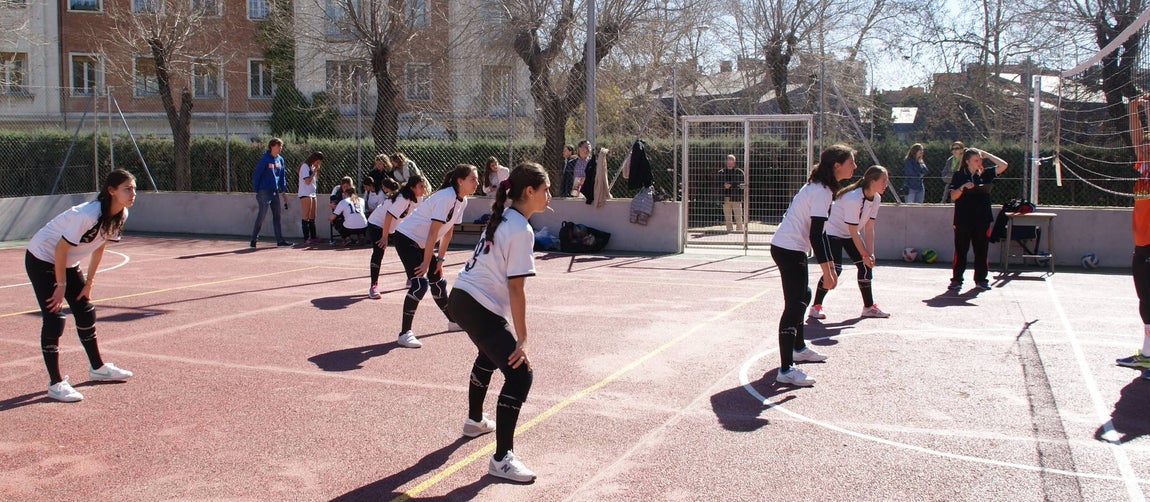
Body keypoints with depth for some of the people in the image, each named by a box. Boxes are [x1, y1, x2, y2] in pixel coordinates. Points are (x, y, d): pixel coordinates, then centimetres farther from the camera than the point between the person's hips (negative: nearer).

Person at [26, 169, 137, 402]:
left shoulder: (121, 215, -9)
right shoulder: (88, 215, -33)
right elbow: (61, 249, -25)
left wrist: (89, 282, 6)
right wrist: (61, 285, -18)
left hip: (68, 262, 8)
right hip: (41, 259, -8)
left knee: (86, 314, 13)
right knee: (54, 320, -11)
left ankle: (97, 367, 29)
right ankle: (55, 383, -4)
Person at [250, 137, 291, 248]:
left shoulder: (280, 159, 9)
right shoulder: (265, 159, -13)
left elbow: (282, 176, 16)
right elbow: (256, 175, -11)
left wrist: (283, 190, 13)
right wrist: (256, 191, -10)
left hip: (275, 192, 7)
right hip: (264, 192, -7)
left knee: (277, 216, 8)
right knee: (261, 217, -4)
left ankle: (280, 240, 12)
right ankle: (253, 240, 6)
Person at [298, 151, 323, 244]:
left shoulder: (312, 167, 17)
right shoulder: (305, 166, -9)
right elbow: (307, 181, -17)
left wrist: (316, 171, 4)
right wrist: (315, 171, -12)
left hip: (312, 194, 9)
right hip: (305, 194, -9)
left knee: (312, 217, 8)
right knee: (306, 217, -8)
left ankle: (313, 237, 11)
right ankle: (306, 238, -8)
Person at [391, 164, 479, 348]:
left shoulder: (462, 201, 2)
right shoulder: (446, 197, -25)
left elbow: (448, 231, 9)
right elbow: (433, 232, -26)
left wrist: (440, 258, 8)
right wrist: (426, 262, -24)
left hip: (422, 242, 9)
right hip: (406, 237, -9)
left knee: (438, 281, 15)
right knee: (420, 283, -19)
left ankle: (453, 321, 32)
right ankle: (405, 333, -14)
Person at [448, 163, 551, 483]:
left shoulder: (503, 218, 10)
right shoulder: (521, 230, -17)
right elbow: (516, 289, -21)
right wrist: (522, 339, -19)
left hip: (462, 297, 11)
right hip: (480, 308, -11)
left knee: (491, 354, 34)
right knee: (520, 374, -11)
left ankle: (475, 420, 54)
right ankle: (502, 459, -9)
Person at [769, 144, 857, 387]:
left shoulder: (821, 188, 14)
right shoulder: (821, 192, -18)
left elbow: (819, 232, 19)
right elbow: (815, 235, -23)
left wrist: (830, 266, 19)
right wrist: (826, 272, -23)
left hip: (792, 249, 11)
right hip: (789, 250, -11)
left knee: (802, 296, 24)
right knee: (795, 304, -13)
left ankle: (798, 348, 42)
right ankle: (786, 370, -15)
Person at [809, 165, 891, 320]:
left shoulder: (876, 198, -6)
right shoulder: (853, 198, -31)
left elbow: (869, 229, -5)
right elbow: (853, 232, -27)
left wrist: (870, 254, -11)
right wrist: (865, 254, -22)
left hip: (851, 234, 8)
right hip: (833, 233, -8)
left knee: (866, 265, 1)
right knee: (834, 270, -18)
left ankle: (869, 307, 12)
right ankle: (816, 306, -6)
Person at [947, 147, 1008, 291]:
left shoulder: (985, 174, 7)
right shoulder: (959, 176, 1)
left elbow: (1003, 165, -4)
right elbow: (953, 197, -3)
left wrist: (987, 155, -1)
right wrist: (963, 187, -20)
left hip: (982, 219, 2)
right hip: (963, 220, -2)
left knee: (981, 250, 6)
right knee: (960, 251, 0)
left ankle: (981, 279, 15)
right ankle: (956, 280, 6)